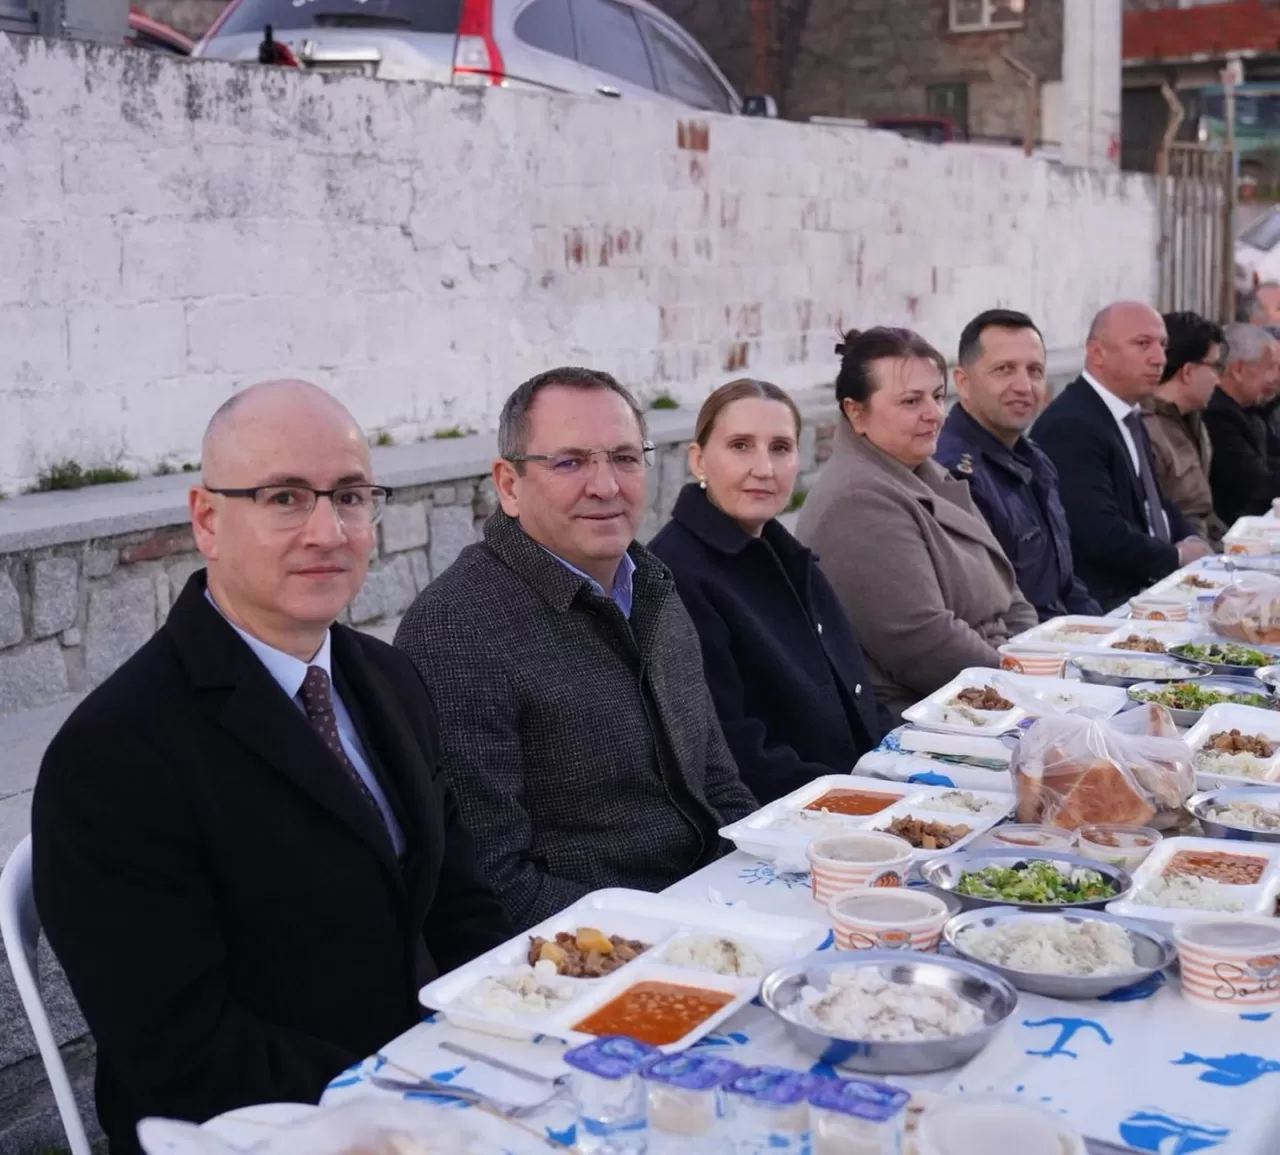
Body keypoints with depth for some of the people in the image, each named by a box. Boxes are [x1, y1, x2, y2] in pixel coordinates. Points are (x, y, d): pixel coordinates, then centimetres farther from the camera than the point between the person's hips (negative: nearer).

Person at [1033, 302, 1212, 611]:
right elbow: (1100, 534, -25)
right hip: (1104, 602, -10)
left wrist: (1192, 542, 1)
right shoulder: (1071, 425, -18)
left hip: (1148, 583, 10)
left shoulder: (1129, 416, 14)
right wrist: (1176, 556, -10)